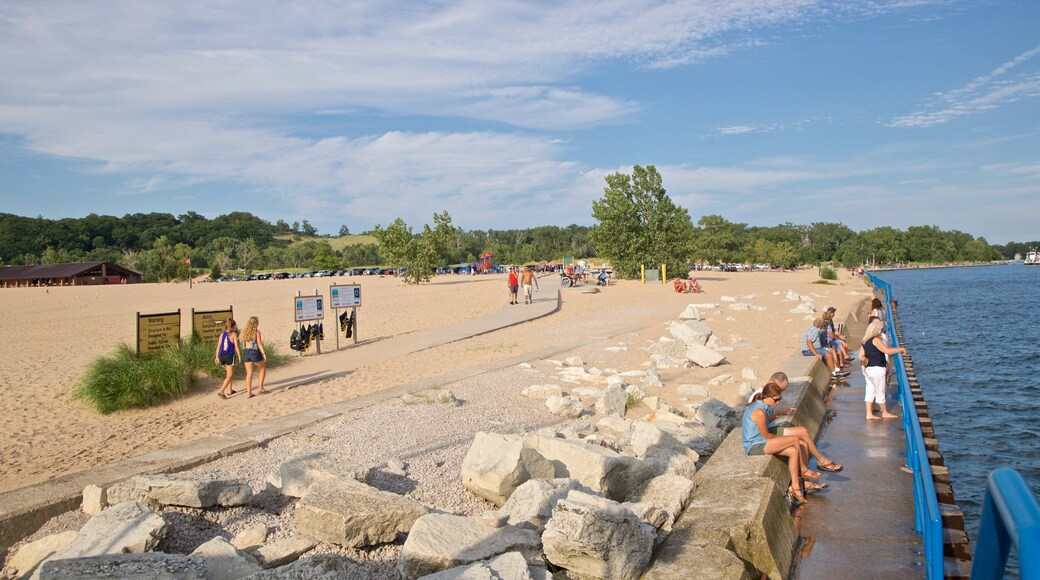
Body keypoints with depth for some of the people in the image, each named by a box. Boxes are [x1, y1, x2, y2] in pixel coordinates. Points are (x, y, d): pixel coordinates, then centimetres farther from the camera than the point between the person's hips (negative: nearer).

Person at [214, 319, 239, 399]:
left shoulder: (222, 334, 10)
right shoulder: (234, 334, -4)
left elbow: (218, 346, 7)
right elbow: (236, 347, -9)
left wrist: (216, 357, 11)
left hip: (222, 356, 6)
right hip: (230, 356, -6)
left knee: (230, 373, 24)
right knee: (229, 376, -2)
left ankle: (230, 390, 28)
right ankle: (221, 391, -17)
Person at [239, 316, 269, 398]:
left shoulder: (244, 331, 8)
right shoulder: (257, 331, -8)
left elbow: (243, 344, 12)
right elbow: (259, 344, -11)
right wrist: (264, 354, -10)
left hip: (246, 353, 5)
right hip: (255, 352, -5)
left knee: (249, 373, 9)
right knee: (263, 368, 18)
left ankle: (248, 393, 6)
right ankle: (261, 388, 16)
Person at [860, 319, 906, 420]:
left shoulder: (865, 341, 10)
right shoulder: (876, 340, -15)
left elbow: (861, 356, 8)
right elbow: (887, 351, -20)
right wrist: (901, 349, -10)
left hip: (868, 369, 8)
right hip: (877, 369, -8)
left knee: (870, 391, 10)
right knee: (880, 392, 6)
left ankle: (869, 413, 11)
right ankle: (885, 413, 20)